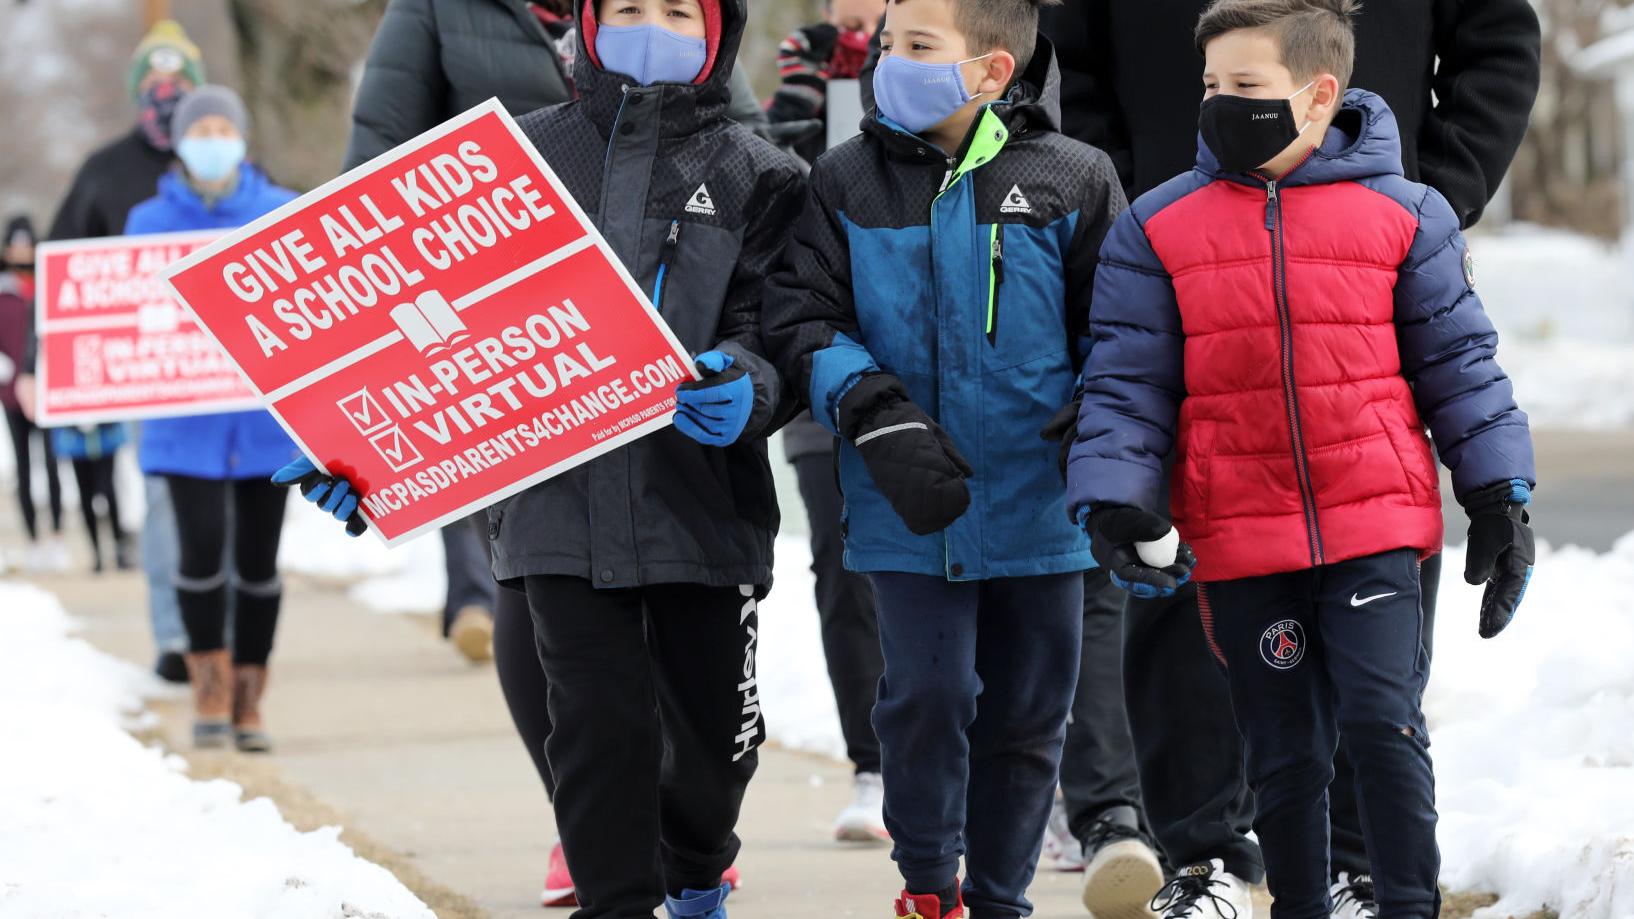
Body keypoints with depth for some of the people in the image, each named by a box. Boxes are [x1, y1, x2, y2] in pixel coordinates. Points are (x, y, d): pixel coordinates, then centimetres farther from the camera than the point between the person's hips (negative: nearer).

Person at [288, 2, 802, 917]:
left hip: (703, 499, 0)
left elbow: (773, 327, -1)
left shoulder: (754, 176, 5)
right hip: (560, 499, 0)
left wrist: (743, 387, -25)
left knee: (716, 727, 10)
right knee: (600, 724, -8)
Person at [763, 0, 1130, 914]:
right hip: (910, 512, 0)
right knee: (929, 694, -7)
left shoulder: (1073, 180, -1)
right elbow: (803, 321, 1)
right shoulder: (850, 180, 2)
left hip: (1039, 505, 0)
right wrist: (874, 415, -15)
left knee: (1028, 714, 9)